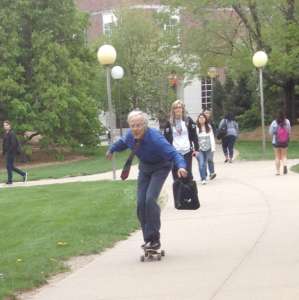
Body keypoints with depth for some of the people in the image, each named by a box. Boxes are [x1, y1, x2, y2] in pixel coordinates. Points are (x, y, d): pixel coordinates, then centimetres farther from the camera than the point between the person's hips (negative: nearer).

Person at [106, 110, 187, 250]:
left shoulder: (155, 138, -35)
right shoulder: (130, 135, -15)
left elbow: (173, 153, -42)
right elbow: (123, 142, 11)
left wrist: (181, 166, -61)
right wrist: (111, 149, 30)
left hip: (160, 168, -6)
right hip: (145, 168, 6)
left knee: (150, 199, -22)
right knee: (141, 202, -2)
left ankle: (154, 239, -16)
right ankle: (148, 239, 10)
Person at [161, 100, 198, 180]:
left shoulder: (188, 120, 4)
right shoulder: (169, 123, 4)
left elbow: (194, 135, 5)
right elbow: (165, 138, 5)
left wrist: (196, 148, -1)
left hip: (187, 152, -1)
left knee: (188, 173, -4)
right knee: (176, 175, 0)